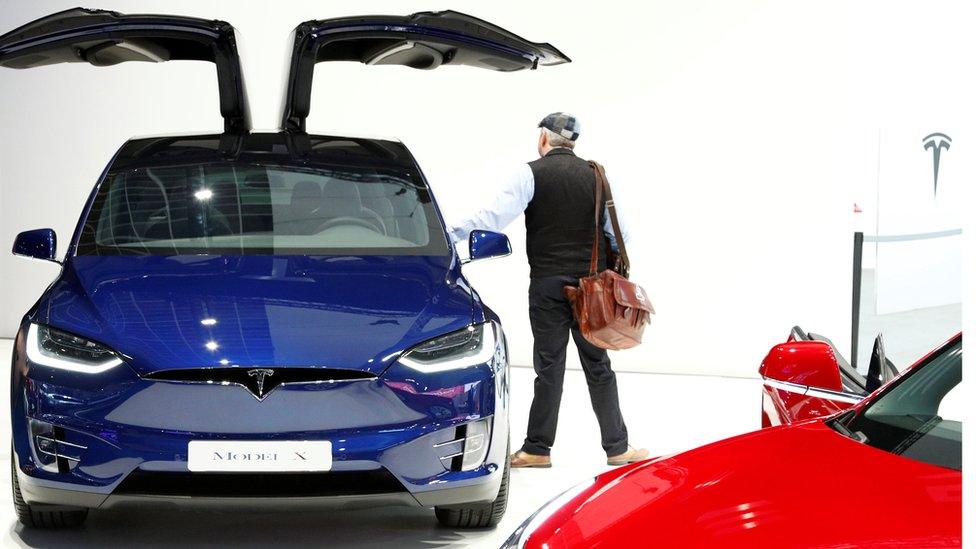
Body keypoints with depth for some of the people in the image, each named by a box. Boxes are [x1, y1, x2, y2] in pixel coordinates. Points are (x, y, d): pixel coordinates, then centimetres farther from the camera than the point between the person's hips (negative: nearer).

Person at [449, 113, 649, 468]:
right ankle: (617, 447, 11)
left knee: (549, 366, 2)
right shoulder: (596, 175, 6)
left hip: (547, 284, -2)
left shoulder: (532, 173, -4)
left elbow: (496, 215, -17)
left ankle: (538, 448, 5)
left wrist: (451, 234, -17)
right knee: (597, 365, 8)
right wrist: (608, 271, 25)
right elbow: (620, 234, 8)